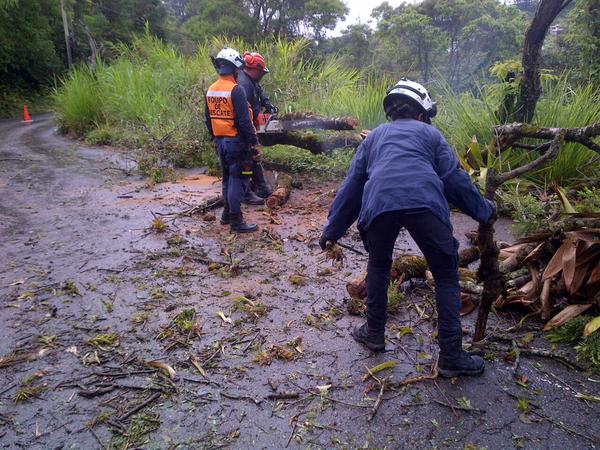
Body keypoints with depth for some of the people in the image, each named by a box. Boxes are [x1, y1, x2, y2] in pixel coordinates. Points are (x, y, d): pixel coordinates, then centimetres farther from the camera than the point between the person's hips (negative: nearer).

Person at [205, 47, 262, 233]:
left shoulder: (210, 90, 8)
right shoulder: (236, 90, -17)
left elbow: (209, 120, 15)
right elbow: (245, 122, -20)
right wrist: (256, 144, -16)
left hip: (221, 141, 8)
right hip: (236, 142, -8)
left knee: (227, 177, 19)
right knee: (238, 180, -2)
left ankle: (227, 214, 29)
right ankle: (236, 221, 2)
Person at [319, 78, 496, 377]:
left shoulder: (375, 136, 33)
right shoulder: (429, 132, 27)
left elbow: (352, 185, 30)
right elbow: (454, 178, 17)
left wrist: (332, 230, 34)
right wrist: (484, 210, 31)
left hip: (378, 205, 2)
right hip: (425, 205, -2)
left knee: (378, 266, 28)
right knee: (446, 275, 14)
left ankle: (374, 332, 36)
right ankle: (451, 355, 14)